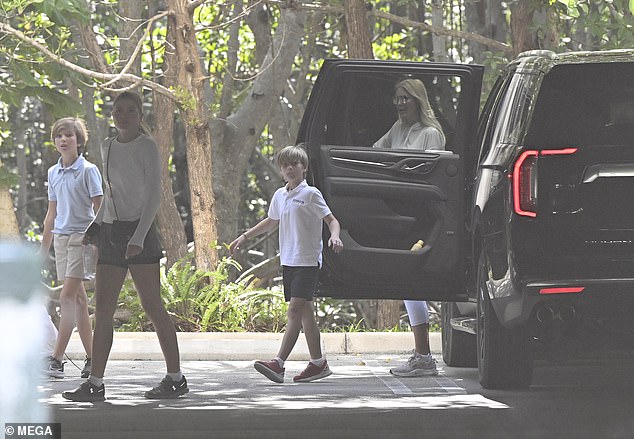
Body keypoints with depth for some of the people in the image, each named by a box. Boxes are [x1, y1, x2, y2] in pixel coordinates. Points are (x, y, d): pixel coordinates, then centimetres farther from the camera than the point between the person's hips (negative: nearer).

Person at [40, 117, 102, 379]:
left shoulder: (88, 171, -5)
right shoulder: (53, 173, 14)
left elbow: (99, 208, -8)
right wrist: (43, 249, 20)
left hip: (81, 237, -7)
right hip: (61, 237, 7)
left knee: (67, 297, -13)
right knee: (78, 299, 7)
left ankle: (57, 358, -17)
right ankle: (91, 358, 10)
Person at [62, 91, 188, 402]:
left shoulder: (147, 148, -5)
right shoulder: (107, 148, 14)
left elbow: (153, 195, -11)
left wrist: (138, 237, -21)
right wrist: (96, 226, 15)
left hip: (139, 229, -7)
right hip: (111, 233, 7)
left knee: (152, 307, -4)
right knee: (103, 309, 0)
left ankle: (175, 378, 4)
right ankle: (95, 383, -1)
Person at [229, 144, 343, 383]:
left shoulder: (310, 194, -7)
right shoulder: (280, 196, 14)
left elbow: (332, 220, -9)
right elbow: (271, 221, 32)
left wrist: (334, 237, -30)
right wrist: (245, 236, 33)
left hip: (307, 261, -7)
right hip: (288, 260, 7)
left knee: (295, 309, -13)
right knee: (303, 311, 7)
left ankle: (279, 363, -22)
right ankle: (318, 362, 10)